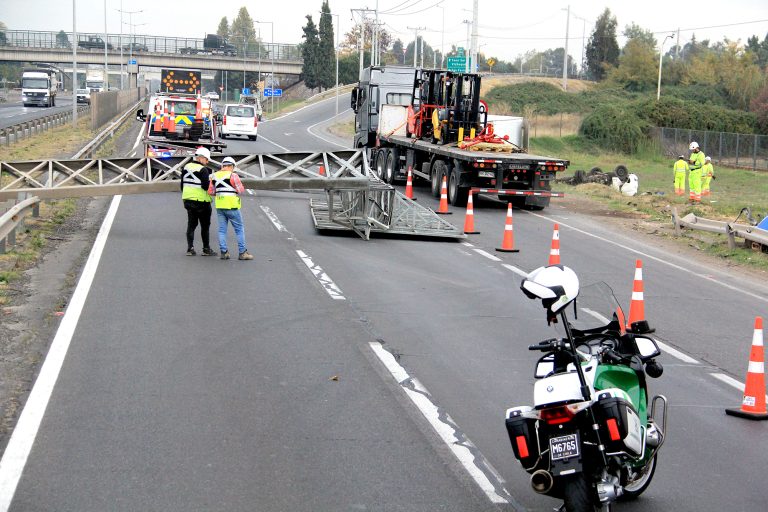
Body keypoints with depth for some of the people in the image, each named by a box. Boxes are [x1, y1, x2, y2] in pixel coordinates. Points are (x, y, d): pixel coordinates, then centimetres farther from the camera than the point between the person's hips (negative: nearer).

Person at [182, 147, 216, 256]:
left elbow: (182, 184, 15)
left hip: (188, 200, 7)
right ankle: (206, 249, 8)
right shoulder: (203, 169, -14)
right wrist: (212, 183, -2)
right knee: (205, 225, 4)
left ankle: (190, 248, 5)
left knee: (191, 224, 10)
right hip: (201, 201, -7)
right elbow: (206, 186, -21)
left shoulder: (186, 167, 9)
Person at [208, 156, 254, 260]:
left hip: (219, 206, 6)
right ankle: (242, 252, 2)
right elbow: (241, 190, -10)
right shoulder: (233, 175, -10)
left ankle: (223, 252, 6)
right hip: (231, 206, -5)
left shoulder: (215, 175, 8)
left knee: (222, 229, 9)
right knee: (239, 229, 2)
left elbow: (210, 191, 10)